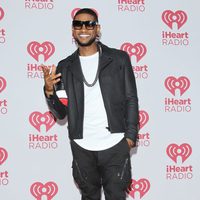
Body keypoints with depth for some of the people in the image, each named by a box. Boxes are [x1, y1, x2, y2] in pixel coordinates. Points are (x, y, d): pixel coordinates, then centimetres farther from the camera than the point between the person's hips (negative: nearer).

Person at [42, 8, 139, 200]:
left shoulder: (119, 59, 0)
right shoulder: (64, 67, 5)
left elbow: (131, 99, 3)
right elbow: (61, 113, 5)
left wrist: (131, 134, -4)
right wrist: (49, 91, -13)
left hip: (115, 146, -2)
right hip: (82, 148, 2)